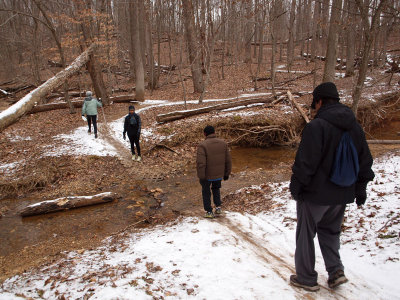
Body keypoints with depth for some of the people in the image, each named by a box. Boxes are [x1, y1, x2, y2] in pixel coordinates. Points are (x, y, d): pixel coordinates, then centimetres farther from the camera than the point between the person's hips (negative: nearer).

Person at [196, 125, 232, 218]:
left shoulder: (202, 145, -20)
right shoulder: (223, 143, -5)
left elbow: (201, 163, -24)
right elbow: (228, 160, 0)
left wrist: (201, 177, -14)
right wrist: (227, 173, 10)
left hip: (207, 175, -4)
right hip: (219, 174, 4)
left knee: (206, 192, 18)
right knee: (216, 189, 28)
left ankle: (209, 212, 22)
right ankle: (218, 207, 21)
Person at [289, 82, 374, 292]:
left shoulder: (316, 126, -19)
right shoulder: (355, 127, 6)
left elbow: (305, 162, -20)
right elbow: (365, 162, 12)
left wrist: (296, 187, -8)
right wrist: (360, 191, 18)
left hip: (315, 193, -7)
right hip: (342, 195, 7)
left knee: (305, 234, 9)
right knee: (330, 230, 24)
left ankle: (306, 278, 19)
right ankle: (335, 270, 16)